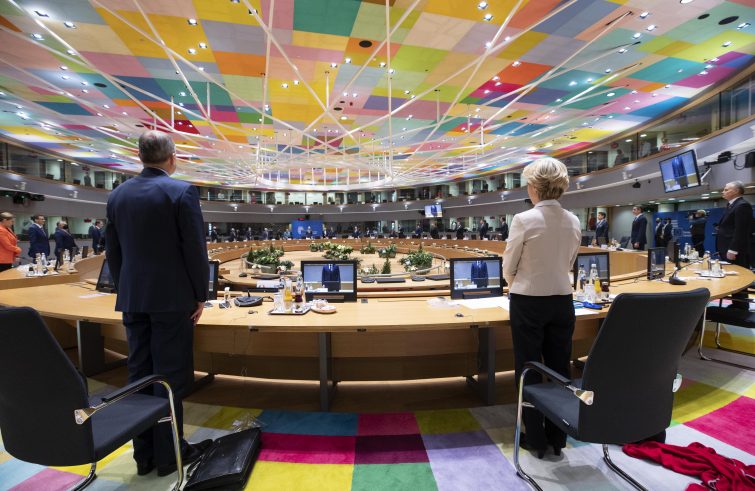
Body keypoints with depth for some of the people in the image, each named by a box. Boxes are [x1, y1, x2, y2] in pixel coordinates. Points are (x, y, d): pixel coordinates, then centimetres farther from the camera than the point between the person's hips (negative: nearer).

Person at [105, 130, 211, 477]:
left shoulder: (117, 195, 8)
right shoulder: (181, 191, -11)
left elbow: (113, 251, 12)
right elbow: (195, 248, -13)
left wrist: (124, 290, 19)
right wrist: (200, 294, -5)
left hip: (132, 298, 6)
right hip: (171, 297, -6)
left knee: (139, 374, 13)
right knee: (169, 376, 3)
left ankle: (143, 454, 24)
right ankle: (168, 454, 16)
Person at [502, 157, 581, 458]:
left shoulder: (524, 220, -16)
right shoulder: (573, 222, 1)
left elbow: (509, 268, -8)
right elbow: (568, 263, 11)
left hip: (528, 302, -5)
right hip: (562, 301, 6)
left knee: (528, 371, 9)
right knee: (559, 369, 15)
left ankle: (536, 439, 23)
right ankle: (557, 438, 30)